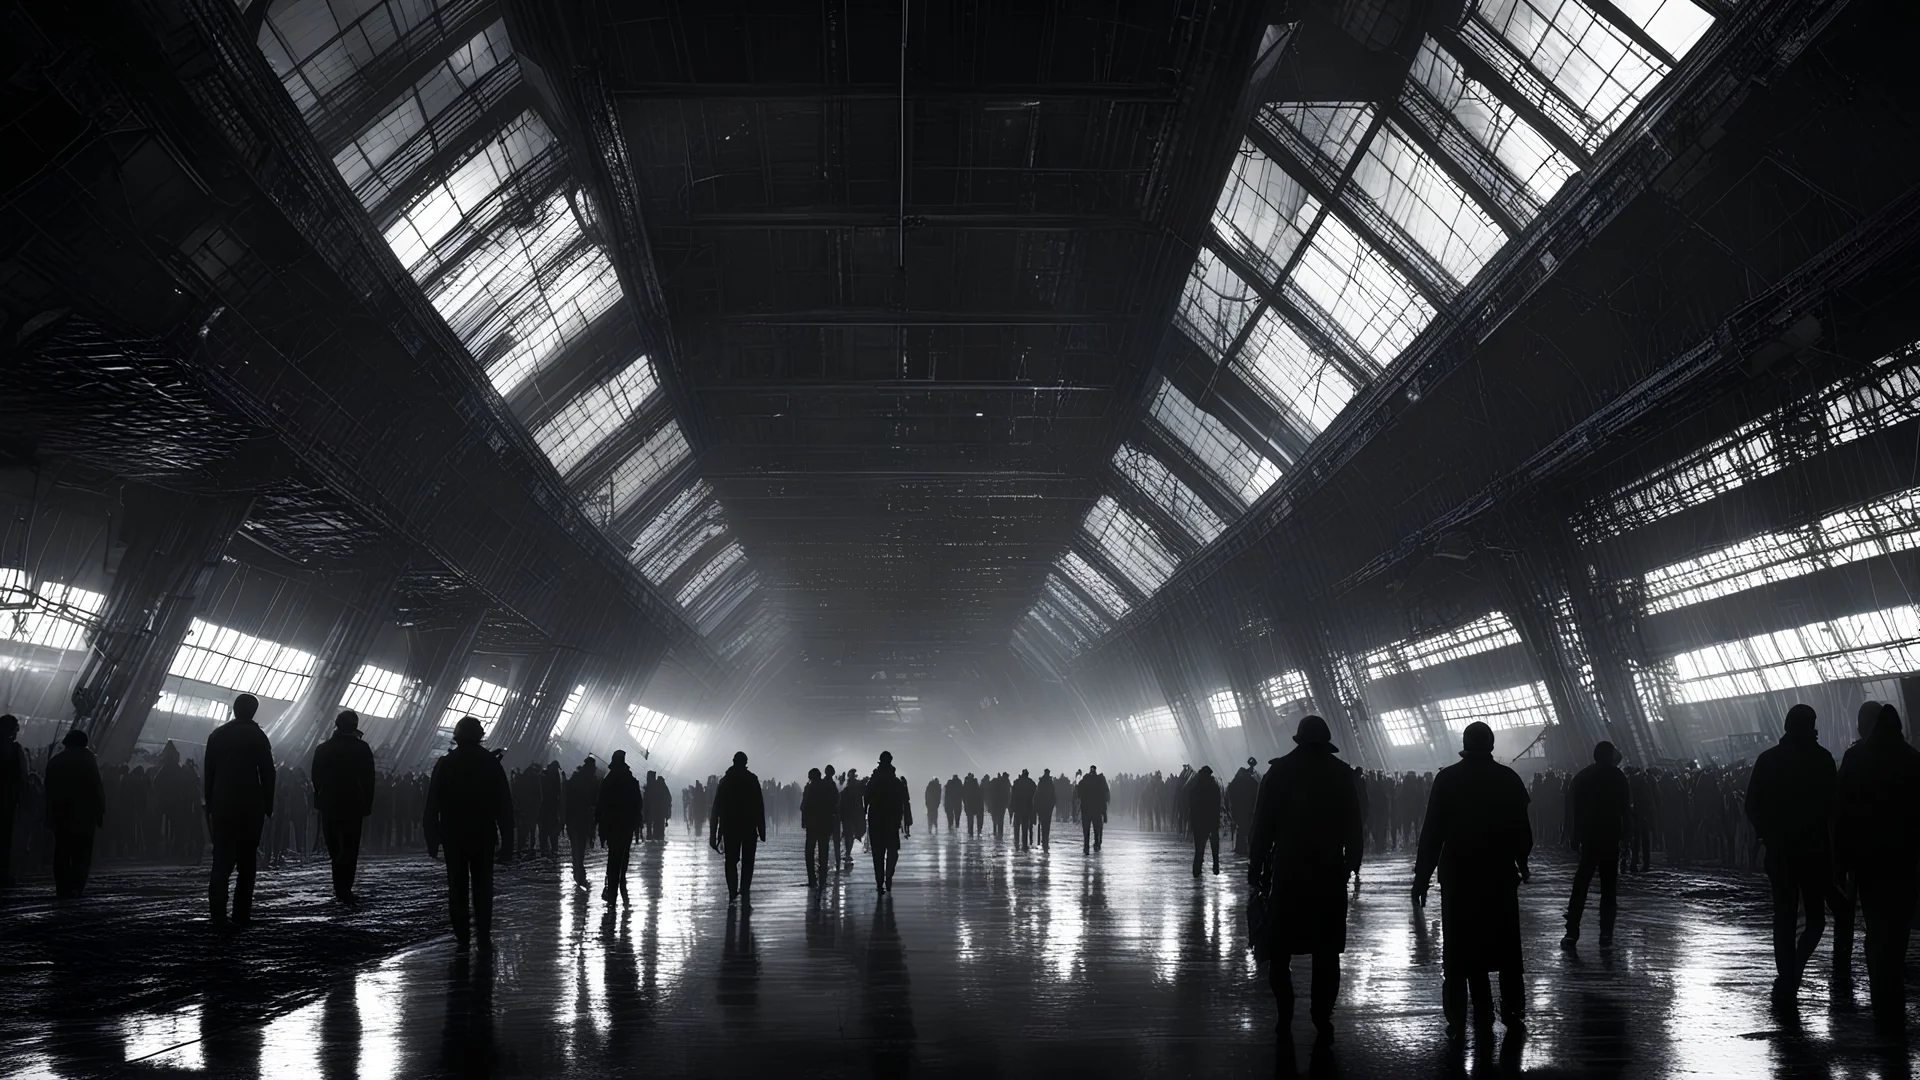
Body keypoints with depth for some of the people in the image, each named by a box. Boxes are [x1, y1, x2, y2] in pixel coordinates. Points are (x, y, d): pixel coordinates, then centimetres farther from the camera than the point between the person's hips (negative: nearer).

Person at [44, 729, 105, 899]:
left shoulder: (54, 761, 8)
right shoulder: (88, 760, -4)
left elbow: (49, 791, 10)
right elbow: (98, 788, -8)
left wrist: (49, 816, 15)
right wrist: (101, 812, -3)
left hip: (60, 814, 3)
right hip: (84, 815, -3)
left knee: (61, 853, 9)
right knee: (82, 853, 0)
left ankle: (63, 889, 5)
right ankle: (76, 887, -13)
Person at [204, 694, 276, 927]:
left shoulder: (216, 735, 7)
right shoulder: (257, 736, -2)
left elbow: (208, 774, 8)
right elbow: (267, 774, -5)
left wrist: (209, 806, 11)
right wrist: (268, 807, 1)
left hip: (221, 805, 3)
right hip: (250, 805, -3)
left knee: (222, 860, 3)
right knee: (246, 860, 4)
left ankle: (218, 914, -9)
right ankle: (241, 915, -1)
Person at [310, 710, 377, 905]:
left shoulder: (322, 749, 3)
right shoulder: (362, 748, -5)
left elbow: (316, 779, 4)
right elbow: (369, 779, -6)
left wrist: (321, 801, 11)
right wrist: (367, 806, -1)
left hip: (329, 806, 3)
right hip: (353, 805, -3)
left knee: (335, 849, 15)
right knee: (350, 848, 1)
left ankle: (341, 889, 21)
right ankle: (344, 890, -11)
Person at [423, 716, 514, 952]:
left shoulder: (445, 763, -3)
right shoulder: (491, 762, -3)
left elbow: (432, 804, -3)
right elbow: (505, 804, -4)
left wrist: (432, 839, 3)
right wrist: (507, 841, 0)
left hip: (453, 835, 0)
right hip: (484, 835, 0)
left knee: (457, 887, 6)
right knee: (482, 886, 6)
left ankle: (462, 938, 3)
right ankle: (484, 939, 2)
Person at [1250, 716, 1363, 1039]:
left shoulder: (1277, 772, -1)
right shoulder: (1341, 774, 0)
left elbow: (1261, 827, -2)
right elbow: (1354, 828, -1)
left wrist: (1256, 870, 2)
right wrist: (1351, 864, 8)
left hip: (1287, 873, 0)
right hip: (1330, 875, 0)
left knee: (1280, 947, 10)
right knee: (1326, 951, 5)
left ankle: (1285, 1014, 7)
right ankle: (1322, 1018, 1)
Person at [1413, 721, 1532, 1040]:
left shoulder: (1447, 779, -6)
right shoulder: (1508, 778, -1)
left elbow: (1432, 830, -9)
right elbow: (1522, 828, 2)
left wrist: (1422, 875, -5)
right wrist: (1521, 862, 19)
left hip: (1458, 875, -1)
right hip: (1499, 874, 2)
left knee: (1462, 948, 3)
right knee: (1504, 945, 13)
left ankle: (1459, 1019, 1)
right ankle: (1512, 1013, 14)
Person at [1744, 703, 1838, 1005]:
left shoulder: (1768, 759, 2)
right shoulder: (1820, 758, -7)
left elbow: (1752, 805, 2)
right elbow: (1834, 802, -8)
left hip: (1779, 849, 3)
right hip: (1814, 848, -3)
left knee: (1784, 916, 10)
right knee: (1815, 915, 8)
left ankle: (1786, 982, 6)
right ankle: (1793, 973, -12)